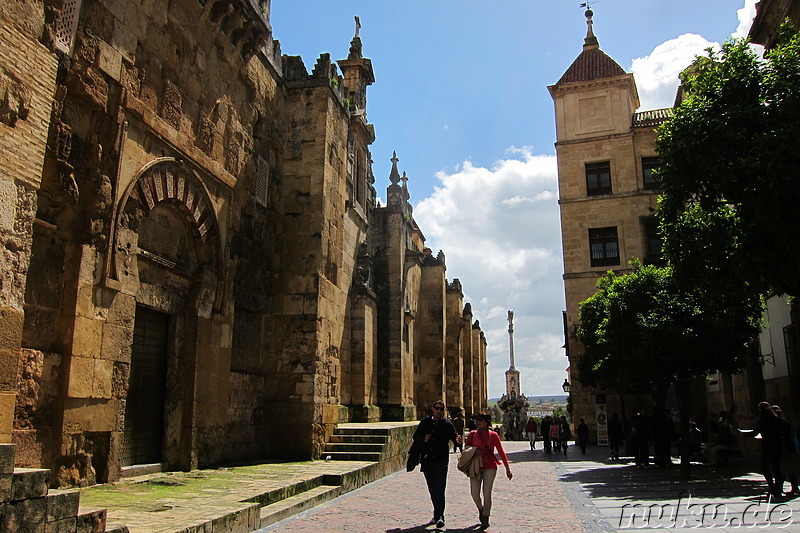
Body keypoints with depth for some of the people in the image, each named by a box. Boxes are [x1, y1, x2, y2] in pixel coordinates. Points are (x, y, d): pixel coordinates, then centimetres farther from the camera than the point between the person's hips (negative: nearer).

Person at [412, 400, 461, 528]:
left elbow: (454, 436, -4)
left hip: (441, 461, -3)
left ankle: (439, 516, -8)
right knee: (432, 490, 11)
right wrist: (423, 439, -10)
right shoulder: (425, 422, 7)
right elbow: (416, 437, 10)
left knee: (439, 489, -11)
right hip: (427, 461, 3)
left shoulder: (447, 424, 2)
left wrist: (457, 440, -27)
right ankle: (438, 515, 25)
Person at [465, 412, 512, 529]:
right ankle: (480, 509, 25)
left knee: (487, 493, -5)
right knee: (474, 493, -6)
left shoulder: (493, 435, 2)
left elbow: (501, 452, 5)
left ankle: (486, 519, 11)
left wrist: (507, 468, 3)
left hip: (489, 467, -1)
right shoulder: (472, 435, 6)